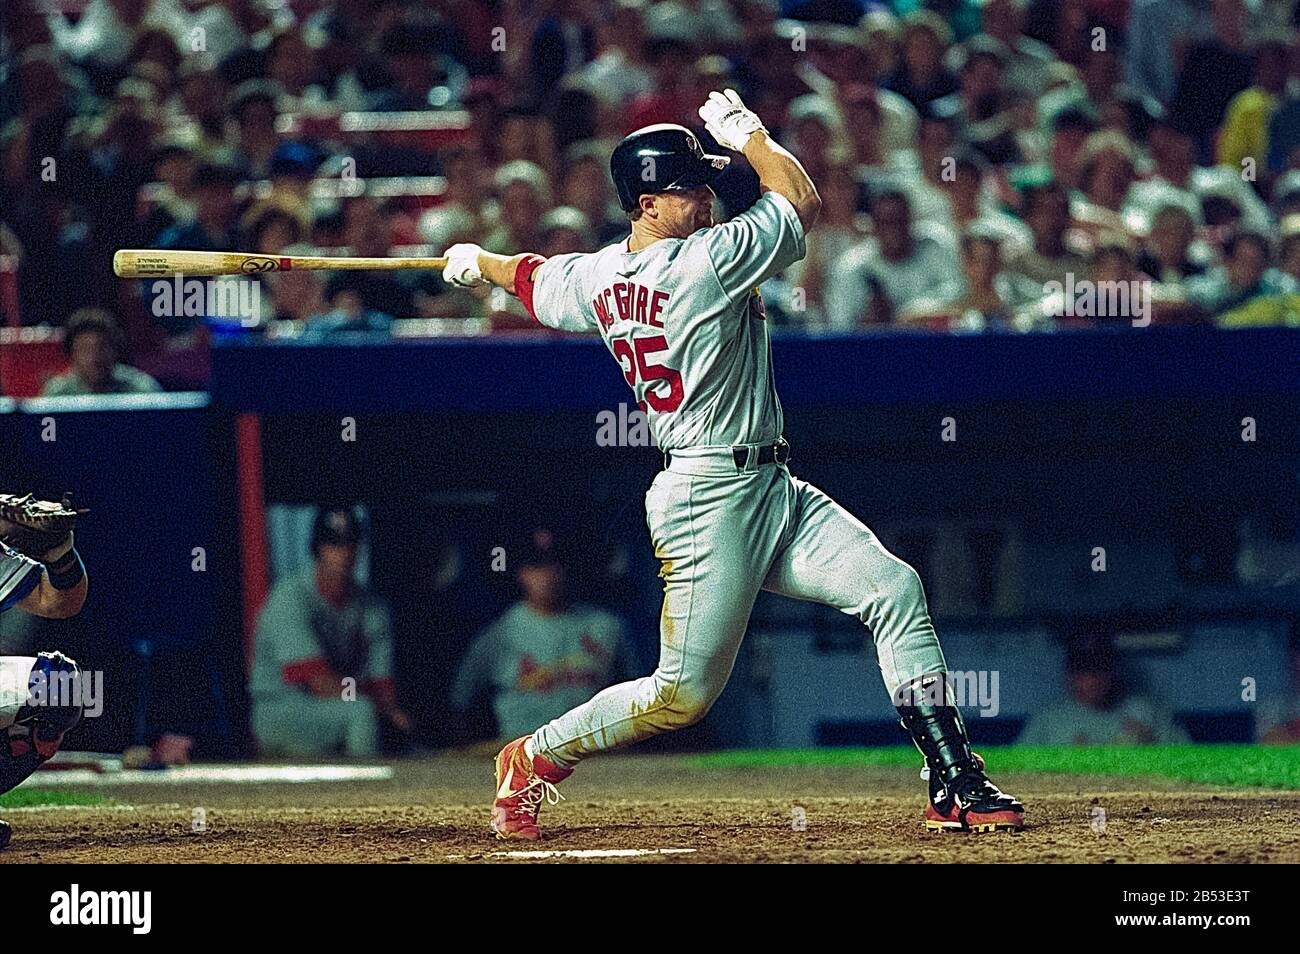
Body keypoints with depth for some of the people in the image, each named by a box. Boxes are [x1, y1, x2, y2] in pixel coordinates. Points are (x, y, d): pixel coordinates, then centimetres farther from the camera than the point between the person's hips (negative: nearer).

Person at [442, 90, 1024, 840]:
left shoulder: (597, 278, 7)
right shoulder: (707, 260, -17)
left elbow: (534, 279, 28)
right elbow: (804, 203, -6)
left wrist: (477, 262, 49)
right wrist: (747, 132, 7)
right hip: (715, 497, -10)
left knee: (896, 589, -3)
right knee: (685, 693, -3)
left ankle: (956, 783, -7)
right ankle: (534, 760, 17)